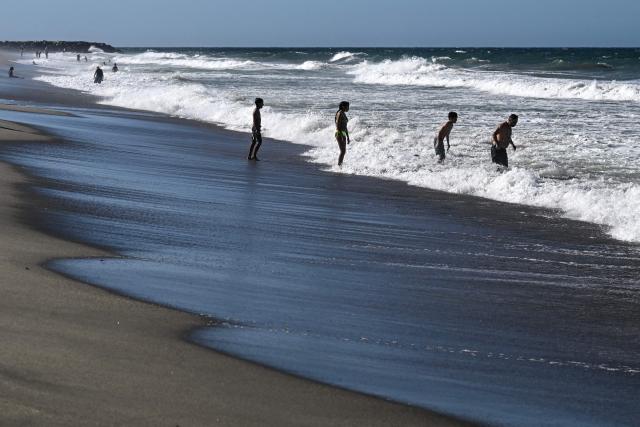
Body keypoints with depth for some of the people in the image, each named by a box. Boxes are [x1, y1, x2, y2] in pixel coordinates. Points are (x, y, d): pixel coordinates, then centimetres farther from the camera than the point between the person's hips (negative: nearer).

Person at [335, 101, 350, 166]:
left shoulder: (344, 114, 16)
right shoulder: (340, 114, -13)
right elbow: (338, 125, -18)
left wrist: (348, 137, 22)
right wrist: (341, 137, -23)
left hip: (343, 134, 10)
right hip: (339, 134, -10)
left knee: (343, 151, 9)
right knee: (343, 151, -13)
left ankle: (340, 165, 12)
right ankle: (339, 166, -12)